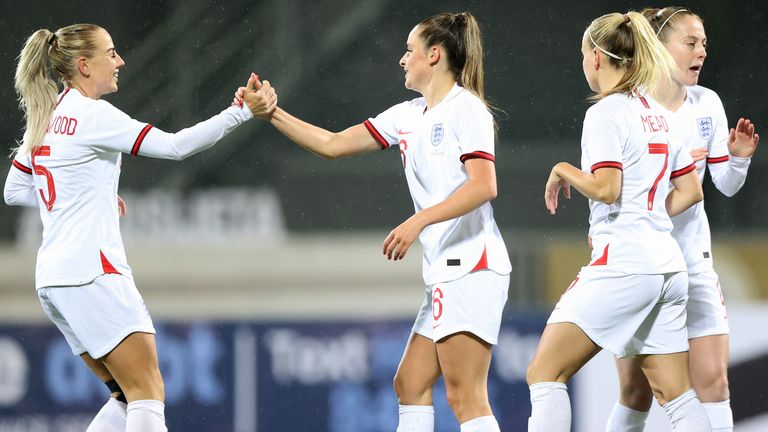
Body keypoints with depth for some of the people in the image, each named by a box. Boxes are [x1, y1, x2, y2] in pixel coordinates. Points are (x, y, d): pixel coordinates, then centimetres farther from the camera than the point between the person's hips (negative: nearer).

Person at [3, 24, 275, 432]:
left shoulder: (45, 119, 15)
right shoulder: (91, 115, -10)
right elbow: (174, 145, -15)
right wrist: (243, 112, -13)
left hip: (54, 278, 9)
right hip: (91, 270, -9)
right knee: (148, 394, -12)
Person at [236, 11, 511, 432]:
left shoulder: (465, 109, -7)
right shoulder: (408, 116, 18)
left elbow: (484, 185, -19)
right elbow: (332, 144, 21)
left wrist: (418, 221, -25)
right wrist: (272, 113, 16)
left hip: (470, 268, -10)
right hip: (445, 272, 10)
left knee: (465, 396, -14)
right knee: (410, 384, 7)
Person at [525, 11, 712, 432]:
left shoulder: (606, 112, -8)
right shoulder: (659, 113, 16)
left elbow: (606, 188, -18)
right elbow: (691, 191, 20)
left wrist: (564, 171, -1)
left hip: (622, 266, -8)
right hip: (667, 266, 8)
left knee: (544, 373, -6)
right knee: (676, 395, 7)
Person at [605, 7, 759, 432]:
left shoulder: (707, 104, 4)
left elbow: (726, 185, 7)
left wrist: (738, 156, -13)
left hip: (693, 258, 4)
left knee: (712, 381, -4)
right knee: (636, 392, 1)